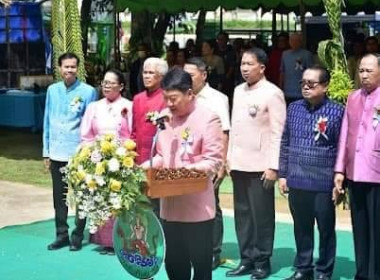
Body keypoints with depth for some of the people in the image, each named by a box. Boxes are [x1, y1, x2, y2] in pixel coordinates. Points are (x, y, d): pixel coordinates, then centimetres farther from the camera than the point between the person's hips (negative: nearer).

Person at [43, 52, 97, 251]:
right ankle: (61, 235, 22)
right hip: (57, 154, 4)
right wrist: (46, 151, 10)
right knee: (59, 198, 11)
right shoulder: (52, 90, 6)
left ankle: (77, 236, 16)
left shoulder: (88, 92, -6)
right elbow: (47, 121, 11)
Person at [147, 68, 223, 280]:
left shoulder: (208, 119, -10)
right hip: (170, 205, 7)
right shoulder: (167, 118, 12)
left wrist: (187, 171, -27)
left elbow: (214, 160, -14)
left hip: (198, 207, -7)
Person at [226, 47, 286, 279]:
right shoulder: (238, 91, 12)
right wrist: (228, 157, 12)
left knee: (261, 215, 0)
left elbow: (278, 133, -12)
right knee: (242, 214, 10)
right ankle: (246, 260, 18)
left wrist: (273, 167, -16)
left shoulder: (272, 93, -9)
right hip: (239, 163, 7)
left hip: (260, 165, -6)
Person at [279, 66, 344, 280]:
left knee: (326, 229, 8)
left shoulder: (337, 111, -6)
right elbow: (285, 143, 11)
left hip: (323, 184, -4)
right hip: (296, 181, 4)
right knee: (301, 228, 14)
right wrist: (283, 174, 9)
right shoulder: (294, 108, 7)